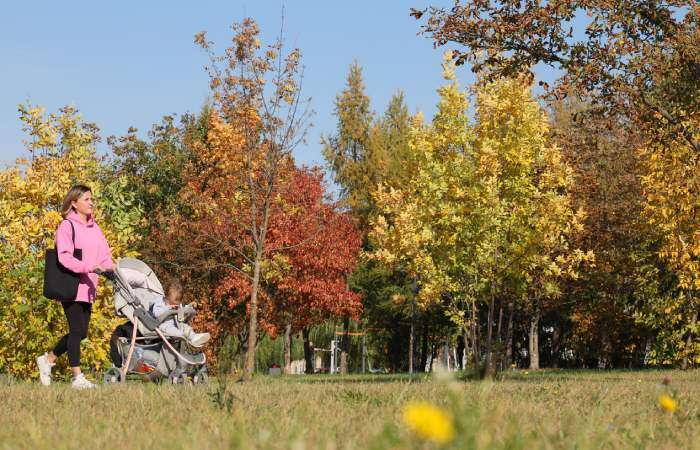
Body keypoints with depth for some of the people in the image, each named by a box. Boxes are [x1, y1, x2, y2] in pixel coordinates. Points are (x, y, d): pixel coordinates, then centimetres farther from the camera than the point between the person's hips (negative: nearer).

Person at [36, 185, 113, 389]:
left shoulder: (94, 227, 16)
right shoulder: (67, 226, -8)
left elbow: (104, 253, 15)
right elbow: (65, 257, -18)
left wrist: (109, 267, -7)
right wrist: (89, 267, -27)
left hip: (88, 287, 8)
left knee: (81, 332, 10)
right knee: (77, 330, -7)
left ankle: (48, 359, 27)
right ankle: (77, 377, -1)